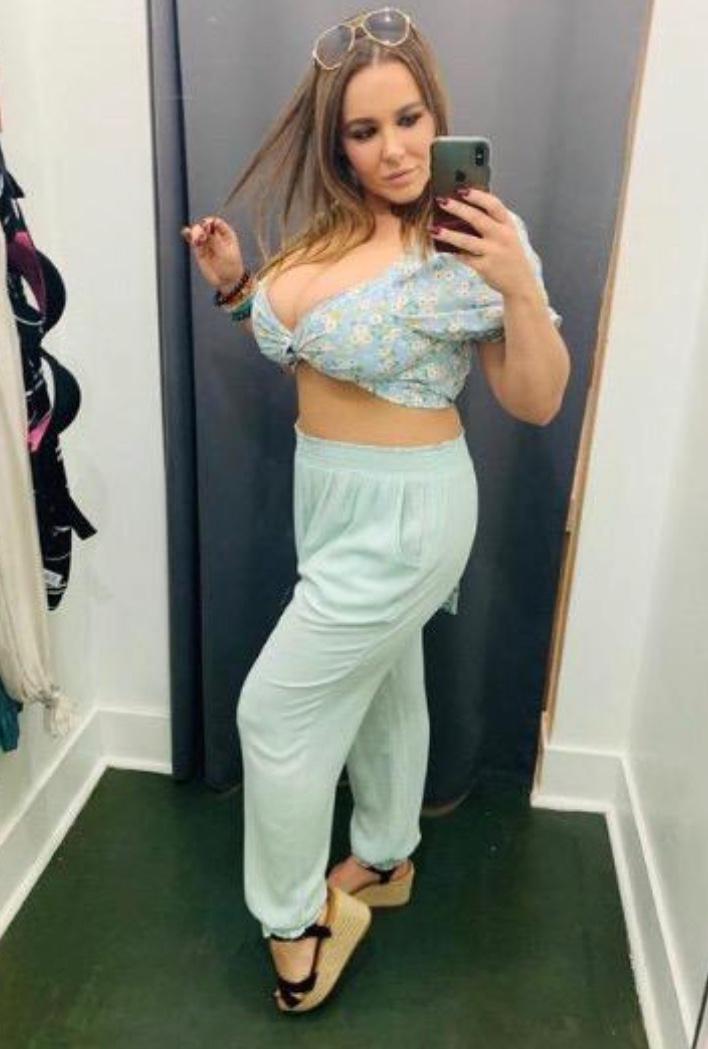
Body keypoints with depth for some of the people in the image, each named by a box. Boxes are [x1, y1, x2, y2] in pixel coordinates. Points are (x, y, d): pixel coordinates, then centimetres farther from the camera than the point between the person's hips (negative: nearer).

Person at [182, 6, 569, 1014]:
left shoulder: (469, 241, -18)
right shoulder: (331, 227, 3)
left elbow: (539, 403, -15)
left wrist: (522, 287, -30)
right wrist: (237, 285, 2)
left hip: (402, 512, -7)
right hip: (336, 499, 8)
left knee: (276, 709, 0)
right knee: (383, 685, 22)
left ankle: (295, 927, 23)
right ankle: (385, 860, 46)